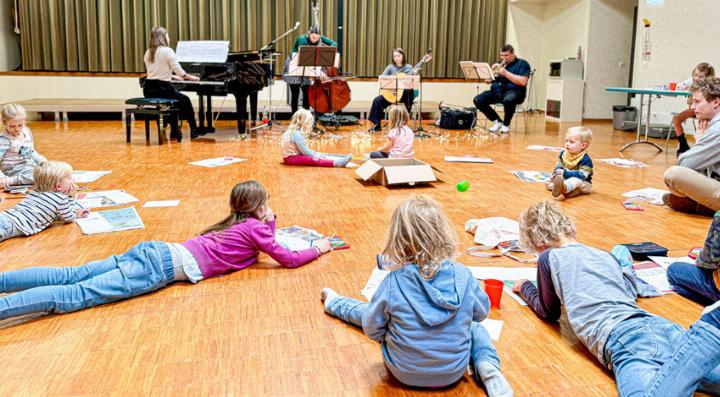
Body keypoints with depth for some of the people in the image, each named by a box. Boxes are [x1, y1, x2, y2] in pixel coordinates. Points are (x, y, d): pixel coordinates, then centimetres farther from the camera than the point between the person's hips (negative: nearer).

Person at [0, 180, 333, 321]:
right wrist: (318, 248, 18)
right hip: (167, 266, -8)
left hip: (157, 250, 8)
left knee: (71, 276, 2)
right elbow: (290, 260, 5)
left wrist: (270, 223, 33)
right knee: (79, 294, -18)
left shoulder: (235, 222, 26)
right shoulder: (254, 228, 4)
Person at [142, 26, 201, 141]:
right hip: (162, 89, -6)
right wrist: (191, 77, 10)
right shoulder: (167, 51, -9)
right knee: (185, 100, 20)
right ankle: (194, 130, 24)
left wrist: (173, 77, 31)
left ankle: (174, 131, 29)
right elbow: (180, 72, -9)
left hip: (148, 90, 6)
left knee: (172, 101, 31)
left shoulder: (148, 53, 11)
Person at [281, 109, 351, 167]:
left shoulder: (295, 132, 14)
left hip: (295, 155, 11)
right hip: (291, 158, -11)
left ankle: (339, 161, -5)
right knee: (314, 160, -23)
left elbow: (304, 149, 20)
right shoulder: (297, 134, -20)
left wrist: (316, 154, 15)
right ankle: (337, 163, -34)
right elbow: (305, 151, -19)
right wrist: (316, 155, -8)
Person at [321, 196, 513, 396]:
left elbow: (372, 330, -10)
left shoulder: (393, 282, -23)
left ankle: (333, 302, 53)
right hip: (454, 372, 1)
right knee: (474, 328, 32)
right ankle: (488, 368, 5)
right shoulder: (463, 275, -18)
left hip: (404, 372, 0)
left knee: (369, 313, 25)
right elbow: (482, 313, 0)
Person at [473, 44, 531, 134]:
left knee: (508, 100, -42)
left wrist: (506, 73, -15)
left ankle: (506, 125, -14)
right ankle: (497, 121, -3)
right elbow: (488, 80, 18)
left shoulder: (522, 64, 3)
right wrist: (492, 70, -2)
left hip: (513, 91, -6)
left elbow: (523, 82, -14)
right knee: (478, 100, -19)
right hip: (496, 91, 6)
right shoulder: (500, 64, 21)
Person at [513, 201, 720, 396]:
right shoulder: (605, 255, 34)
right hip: (658, 323, 8)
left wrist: (525, 288, 49)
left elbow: (549, 313, 31)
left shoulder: (550, 257, 17)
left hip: (621, 336, -7)